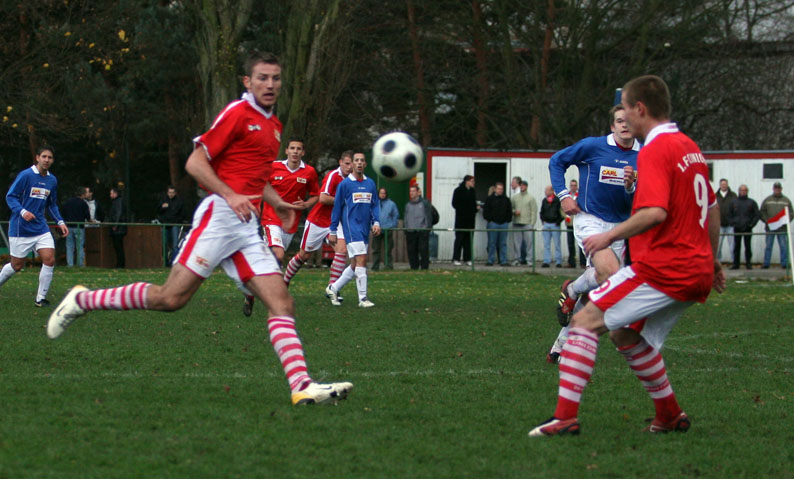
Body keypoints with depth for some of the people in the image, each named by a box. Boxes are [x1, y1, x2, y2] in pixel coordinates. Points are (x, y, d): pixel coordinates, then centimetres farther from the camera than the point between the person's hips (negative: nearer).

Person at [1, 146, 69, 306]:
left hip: (41, 227, 5)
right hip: (20, 228, -5)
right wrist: (22, 211, -27)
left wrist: (60, 222, 9)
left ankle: (41, 298, 0)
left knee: (49, 260, -10)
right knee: (16, 265, 3)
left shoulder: (52, 180, 9)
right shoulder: (25, 175, -10)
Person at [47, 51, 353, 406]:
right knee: (171, 298, -13)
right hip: (219, 216, -8)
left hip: (247, 227, 8)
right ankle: (83, 301, 3)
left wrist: (275, 201, 19)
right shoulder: (237, 113, -4)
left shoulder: (272, 125, 22)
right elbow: (195, 163, -8)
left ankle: (302, 386, -15)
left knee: (282, 302, -6)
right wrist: (231, 195, -19)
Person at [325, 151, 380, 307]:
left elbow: (374, 205, 15)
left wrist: (376, 222, -2)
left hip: (365, 229, 6)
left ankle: (333, 288, 25)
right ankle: (363, 298, -14)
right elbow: (337, 207, 1)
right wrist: (332, 231, 2)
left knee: (355, 265, 9)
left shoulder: (370, 183, 12)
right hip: (352, 227, -6)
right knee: (361, 260, -15)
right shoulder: (345, 184, -2)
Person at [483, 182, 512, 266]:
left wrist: (507, 220, 5)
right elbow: (485, 211, 2)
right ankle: (490, 261, 3)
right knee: (492, 243, -1)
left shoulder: (506, 200, 12)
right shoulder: (489, 199, 4)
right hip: (493, 224, -2)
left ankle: (503, 261, 5)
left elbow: (509, 212, 17)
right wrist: (490, 220, -6)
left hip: (504, 224, 3)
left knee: (503, 243, 3)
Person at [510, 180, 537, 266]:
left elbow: (534, 211, 1)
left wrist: (532, 224, -7)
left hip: (527, 223, -3)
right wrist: (514, 211, -7)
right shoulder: (514, 197, 13)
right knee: (517, 242, 2)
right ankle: (519, 258, 8)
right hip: (516, 223, 3)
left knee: (529, 241, -8)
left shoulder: (531, 198, 4)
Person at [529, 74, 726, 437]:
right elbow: (712, 209, 25)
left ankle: (565, 416, -18)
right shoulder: (690, 148, 17)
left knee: (586, 321, -9)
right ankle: (669, 415, 26)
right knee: (625, 334, 24)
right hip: (697, 271, 9)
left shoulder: (654, 151, -12)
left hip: (662, 267, -9)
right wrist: (712, 261, 33)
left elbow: (655, 212, -26)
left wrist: (611, 235, -17)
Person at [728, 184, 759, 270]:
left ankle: (748, 263, 3)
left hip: (747, 228, -2)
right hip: (737, 229, 2)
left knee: (748, 246, -2)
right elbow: (729, 215, 15)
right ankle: (736, 264, 7)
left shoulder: (752, 203, 6)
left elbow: (757, 215, 5)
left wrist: (752, 224, -5)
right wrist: (732, 223, 1)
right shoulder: (733, 202, 10)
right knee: (736, 247, 3)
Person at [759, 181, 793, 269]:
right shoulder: (767, 200, 10)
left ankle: (784, 264, 1)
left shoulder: (786, 200, 10)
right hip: (770, 227, 0)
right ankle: (766, 264, 5)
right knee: (768, 246, 2)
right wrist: (766, 220, -6)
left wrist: (786, 221, -8)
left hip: (782, 228, 0)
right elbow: (761, 212, 9)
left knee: (784, 247, -2)